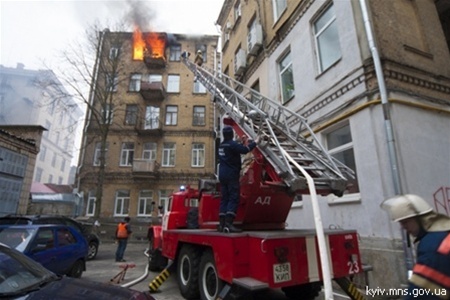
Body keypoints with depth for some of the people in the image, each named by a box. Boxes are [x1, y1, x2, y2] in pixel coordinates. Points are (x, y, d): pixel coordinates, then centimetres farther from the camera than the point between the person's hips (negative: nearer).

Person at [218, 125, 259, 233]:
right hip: (231, 175, -9)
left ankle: (222, 224, 9)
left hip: (222, 175, 9)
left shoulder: (222, 145, 15)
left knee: (224, 198, 9)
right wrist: (255, 142, -9)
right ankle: (228, 224, -16)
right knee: (234, 199, -8)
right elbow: (244, 150, -22)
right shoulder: (232, 144, -12)